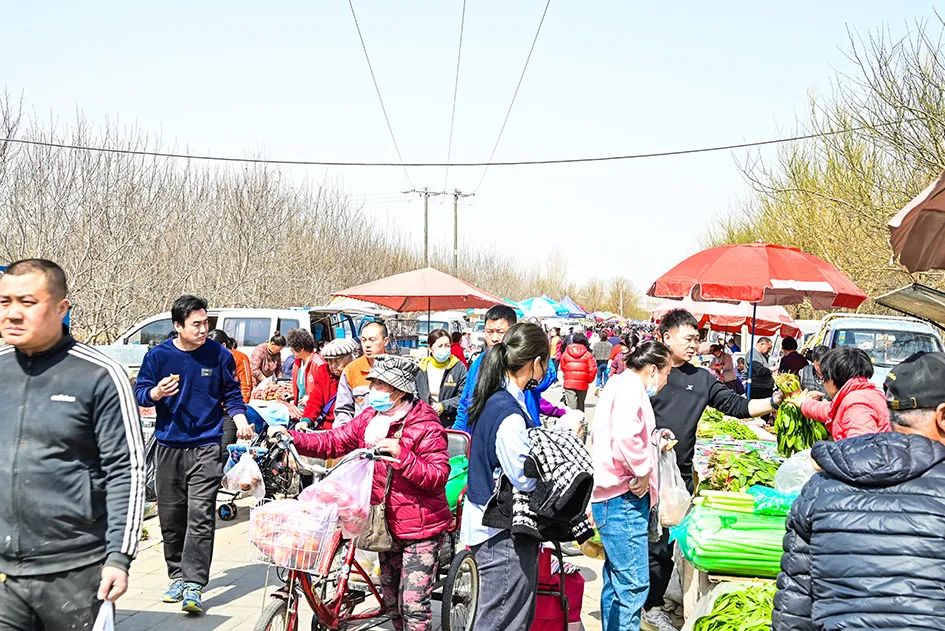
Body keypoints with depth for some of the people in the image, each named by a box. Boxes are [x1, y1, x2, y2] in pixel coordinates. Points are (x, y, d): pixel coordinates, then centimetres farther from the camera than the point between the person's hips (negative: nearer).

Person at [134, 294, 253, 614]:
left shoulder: (219, 354, 0)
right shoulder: (158, 355, 0)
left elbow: (232, 393, 10)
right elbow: (140, 393, 4)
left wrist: (240, 419, -6)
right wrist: (156, 393, -17)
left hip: (206, 446, -2)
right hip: (168, 446, 2)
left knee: (200, 516, -10)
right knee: (171, 516, 10)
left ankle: (193, 585, -9)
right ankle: (177, 576, 25)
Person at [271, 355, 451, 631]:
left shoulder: (425, 426, -18)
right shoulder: (369, 418, 3)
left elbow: (438, 476, -23)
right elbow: (333, 441, 2)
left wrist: (401, 455, -33)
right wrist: (290, 437, -10)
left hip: (422, 527, -7)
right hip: (388, 524, 7)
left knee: (413, 603, -8)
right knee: (391, 598, 19)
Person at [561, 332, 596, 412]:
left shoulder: (566, 353, 4)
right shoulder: (587, 354, -1)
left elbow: (563, 367, 11)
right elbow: (592, 369, -5)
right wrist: (589, 380, 10)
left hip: (569, 383, 0)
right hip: (583, 384, 0)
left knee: (571, 406, -5)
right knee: (580, 405, 16)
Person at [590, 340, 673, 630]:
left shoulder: (621, 384, 19)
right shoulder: (630, 386, -13)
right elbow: (626, 436, -30)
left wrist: (653, 440, 17)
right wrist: (644, 472, -17)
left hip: (615, 497, 11)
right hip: (623, 497, -11)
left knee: (616, 580, 18)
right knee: (634, 584, -9)